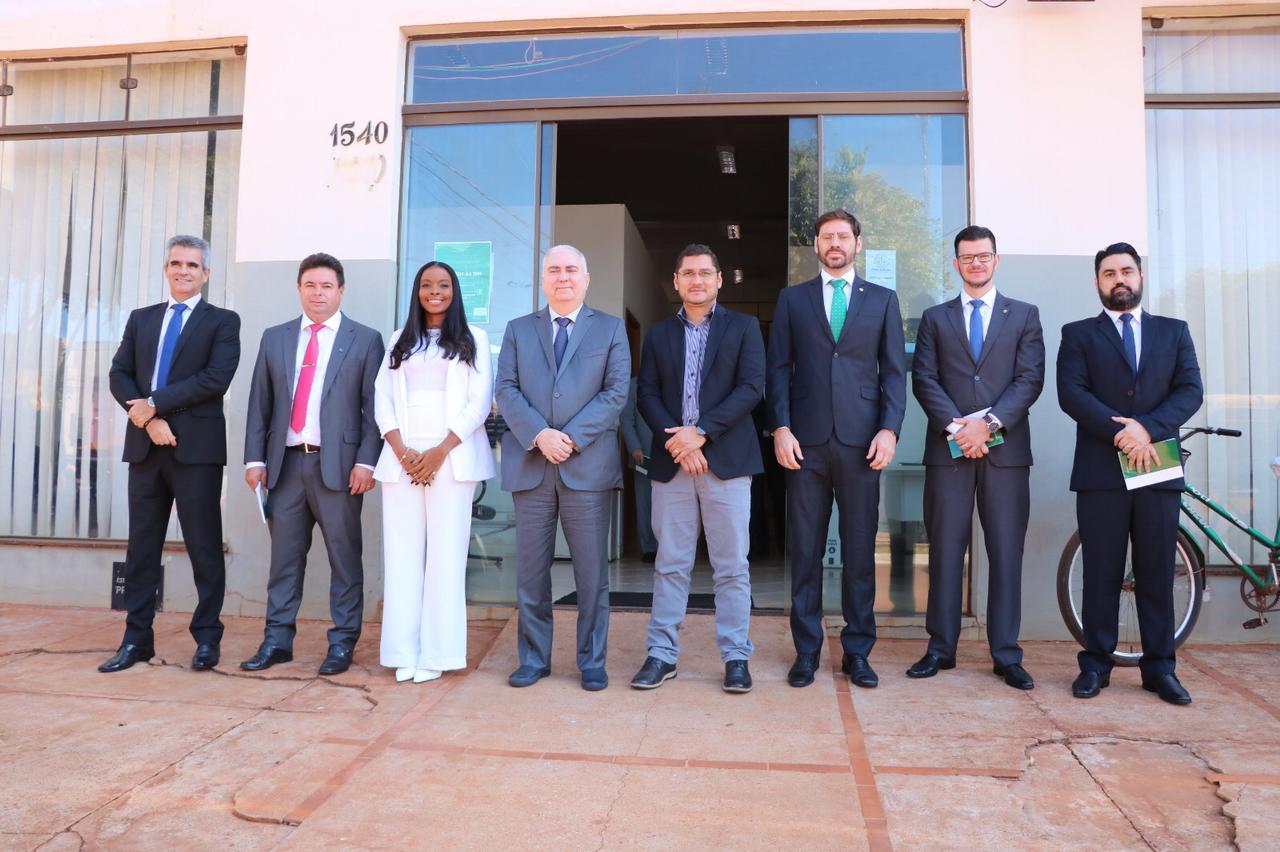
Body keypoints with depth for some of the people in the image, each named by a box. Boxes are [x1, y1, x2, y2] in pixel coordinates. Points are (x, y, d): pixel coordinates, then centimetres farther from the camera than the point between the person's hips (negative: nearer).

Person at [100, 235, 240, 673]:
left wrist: (155, 403, -12)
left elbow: (216, 378, -11)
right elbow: (119, 374, 8)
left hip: (197, 446, -4)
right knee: (142, 546, 8)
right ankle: (137, 639, 16)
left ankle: (207, 638, 11)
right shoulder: (141, 319, 17)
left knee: (204, 546, 1)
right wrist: (148, 419, -9)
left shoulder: (223, 321, 3)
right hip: (146, 445, 5)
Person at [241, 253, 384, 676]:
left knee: (345, 557, 2)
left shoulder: (365, 339, 4)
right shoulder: (274, 338, 14)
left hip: (338, 464, -3)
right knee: (284, 556, 9)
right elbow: (260, 403, 12)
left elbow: (374, 407, -1)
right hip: (286, 463, 3)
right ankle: (277, 639, 19)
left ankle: (342, 643, 12)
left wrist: (366, 462, -10)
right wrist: (255, 458, 5)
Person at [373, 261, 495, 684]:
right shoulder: (400, 340, 18)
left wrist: (441, 452, -10)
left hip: (451, 456, -3)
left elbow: (480, 402, 0)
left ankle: (436, 653, 2)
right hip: (401, 456, 3)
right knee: (402, 552, 0)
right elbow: (383, 400, 10)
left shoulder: (472, 339, 8)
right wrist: (401, 450, -6)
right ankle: (403, 652, 5)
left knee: (445, 552, -4)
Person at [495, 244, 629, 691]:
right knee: (531, 570, 7)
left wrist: (572, 438, -12)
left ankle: (593, 662, 15)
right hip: (530, 466, 2)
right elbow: (505, 390, 3)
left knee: (592, 571, 3)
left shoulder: (611, 329, 9)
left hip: (588, 465, -1)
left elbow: (615, 392, -1)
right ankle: (534, 659, 20)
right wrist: (539, 435, -13)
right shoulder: (518, 330, 14)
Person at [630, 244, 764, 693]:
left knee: (732, 566, 2)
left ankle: (735, 656, 12)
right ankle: (662, 654, 15)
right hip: (671, 460, 2)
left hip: (726, 458, -2)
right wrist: (676, 440, -10)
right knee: (670, 565, 7)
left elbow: (751, 387, -4)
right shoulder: (658, 334, 14)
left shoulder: (743, 327, 7)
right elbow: (647, 394, 6)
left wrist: (701, 431, -13)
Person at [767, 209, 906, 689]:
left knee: (860, 550, 4)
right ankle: (806, 652, 13)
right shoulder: (793, 300, 12)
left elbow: (895, 371, 7)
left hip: (861, 440, 0)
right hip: (806, 439, 0)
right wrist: (781, 428, -5)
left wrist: (889, 429, -5)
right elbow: (778, 369, 6)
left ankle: (857, 652, 15)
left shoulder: (882, 300, 12)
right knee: (805, 550, 3)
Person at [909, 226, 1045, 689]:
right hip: (948, 448, 1)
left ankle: (1006, 655, 10)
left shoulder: (1024, 315, 11)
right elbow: (924, 379, 3)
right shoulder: (935, 318, 13)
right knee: (945, 550, 3)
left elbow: (1030, 379, 1)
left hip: (1006, 448, 0)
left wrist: (988, 422, -12)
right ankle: (941, 648, 12)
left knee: (1006, 553, 2)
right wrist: (956, 426, -11)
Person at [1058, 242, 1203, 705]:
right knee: (1101, 574, 3)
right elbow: (1071, 393, -5)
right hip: (1101, 472, -2)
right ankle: (1096, 665, 11)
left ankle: (1160, 668, 15)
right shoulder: (1079, 334, 9)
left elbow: (1191, 390, 2)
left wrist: (1147, 428, -14)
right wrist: (1119, 432, -16)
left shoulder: (1174, 331, 15)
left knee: (1157, 574, 6)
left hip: (1158, 469, 2)